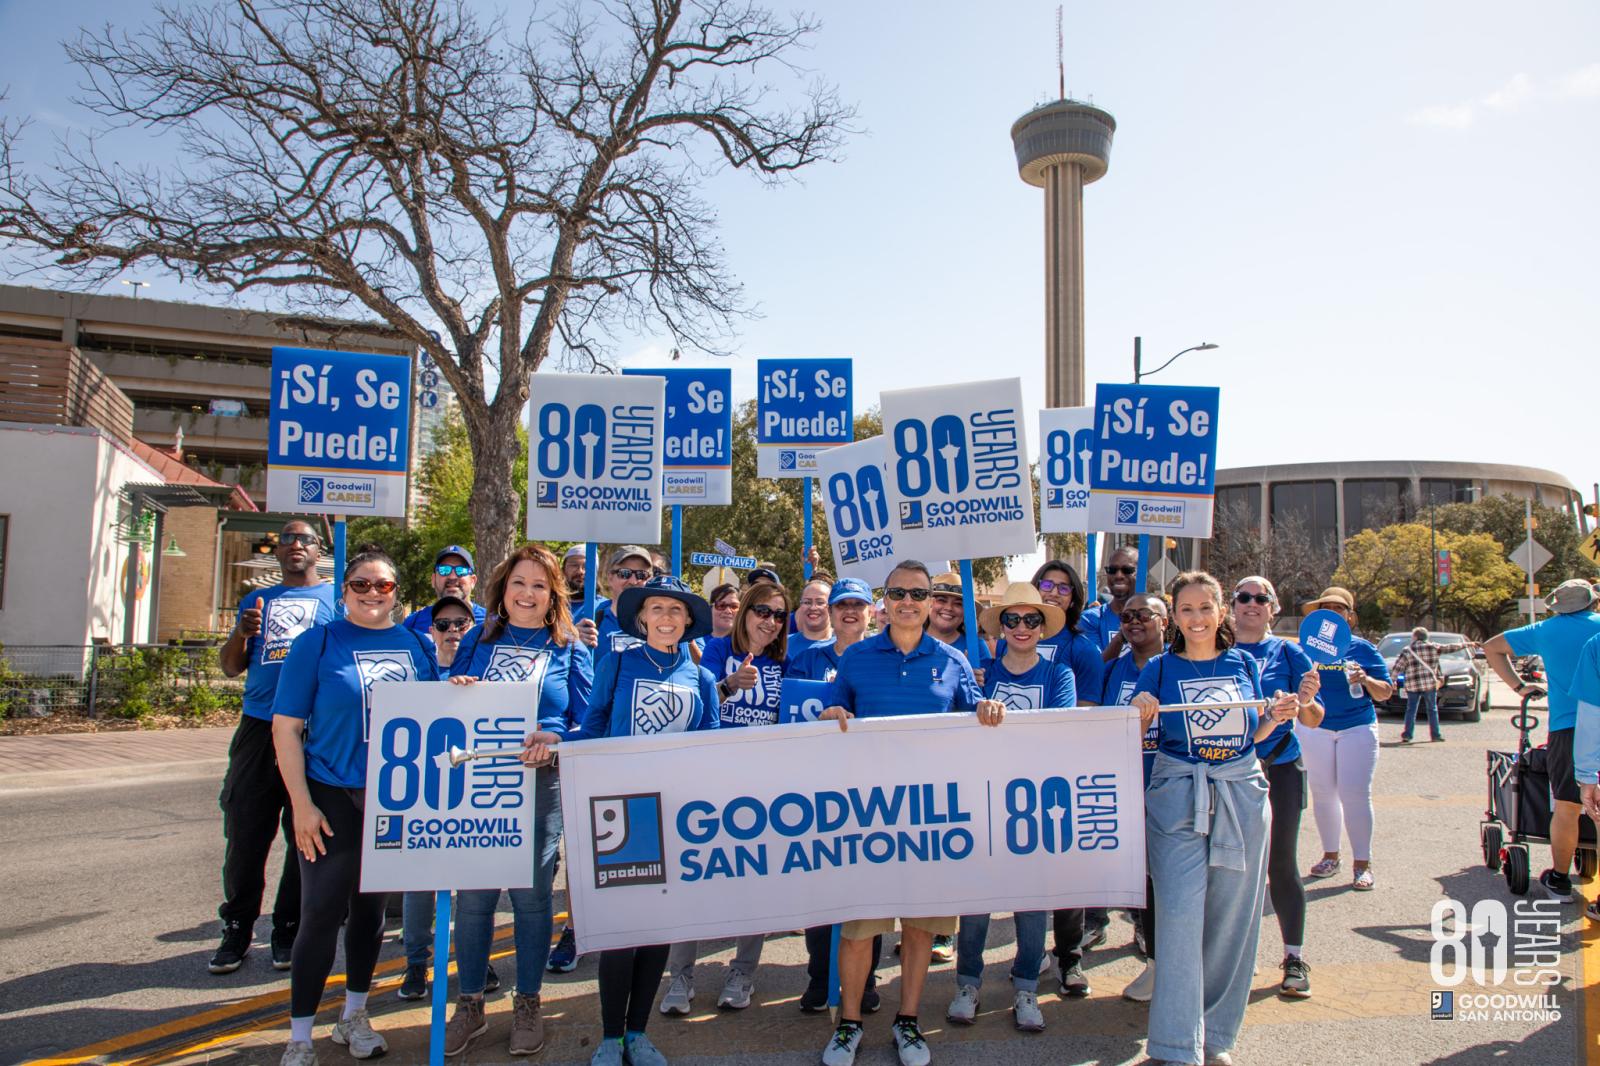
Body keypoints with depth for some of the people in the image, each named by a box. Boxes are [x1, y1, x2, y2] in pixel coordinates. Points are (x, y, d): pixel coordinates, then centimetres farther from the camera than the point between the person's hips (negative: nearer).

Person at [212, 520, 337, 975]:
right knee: (244, 835, 3)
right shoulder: (256, 600, 18)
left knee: (306, 839, 4)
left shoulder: (337, 598, 9)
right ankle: (237, 932, 16)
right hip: (258, 729, 3)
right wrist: (241, 634, -4)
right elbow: (231, 668, 16)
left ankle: (289, 933, 15)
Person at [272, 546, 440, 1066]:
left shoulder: (418, 646, 5)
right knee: (322, 912, -1)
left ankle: (354, 1017, 33)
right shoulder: (318, 642, -5)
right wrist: (302, 804, -13)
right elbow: (286, 727, -7)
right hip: (333, 797, -3)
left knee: (371, 907, 15)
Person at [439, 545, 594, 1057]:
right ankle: (469, 1005, 23)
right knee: (472, 894, 6)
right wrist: (457, 692, -10)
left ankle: (527, 1005, 23)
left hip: (539, 786, -1)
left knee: (531, 895, 6)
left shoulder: (569, 650, 5)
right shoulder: (478, 640, 10)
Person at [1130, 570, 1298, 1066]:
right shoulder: (1160, 668, 1)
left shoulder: (1244, 663, 8)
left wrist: (1277, 718, -3)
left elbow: (1250, 736, 16)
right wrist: (1140, 712, -21)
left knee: (1232, 918, 8)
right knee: (1180, 915, -9)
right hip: (1178, 798, -3)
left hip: (1241, 795, 3)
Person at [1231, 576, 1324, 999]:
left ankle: (1295, 958, 12)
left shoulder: (1288, 653, 2)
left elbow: (1312, 722, 0)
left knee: (1282, 864, 0)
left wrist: (1306, 702, -21)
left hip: (1279, 769, -1)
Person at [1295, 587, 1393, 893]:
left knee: (1356, 794, -5)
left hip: (1357, 727, -2)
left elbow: (1385, 692, 2)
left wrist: (1366, 680, -16)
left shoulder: (1362, 648, 3)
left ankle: (1363, 863, 4)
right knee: (1322, 793, 8)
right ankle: (1330, 855, 21)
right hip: (1314, 727, 2)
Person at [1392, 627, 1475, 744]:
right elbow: (1450, 648, 10)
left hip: (1412, 685, -1)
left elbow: (1397, 667, -3)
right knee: (1432, 710, 12)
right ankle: (1435, 735, 14)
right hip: (1429, 684, 1)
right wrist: (1467, 644, 22)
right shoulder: (1433, 647, 1)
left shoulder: (1407, 651, -2)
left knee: (1411, 710, 4)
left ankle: (1406, 735, -2)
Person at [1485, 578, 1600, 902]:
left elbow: (1491, 647, 14)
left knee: (1566, 807, 6)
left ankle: (1559, 881, 13)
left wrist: (1519, 686, 14)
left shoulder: (1545, 630, 9)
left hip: (1566, 727, 0)